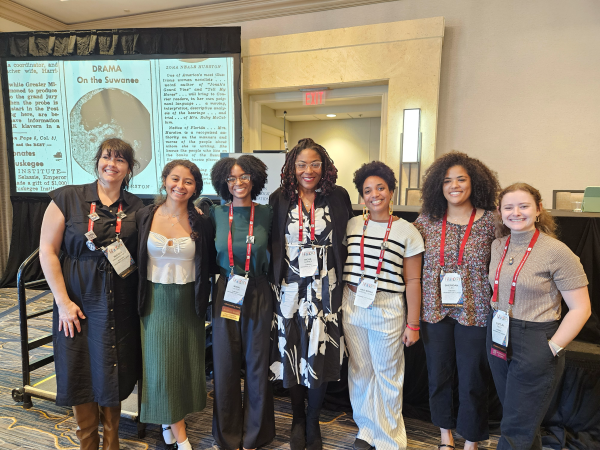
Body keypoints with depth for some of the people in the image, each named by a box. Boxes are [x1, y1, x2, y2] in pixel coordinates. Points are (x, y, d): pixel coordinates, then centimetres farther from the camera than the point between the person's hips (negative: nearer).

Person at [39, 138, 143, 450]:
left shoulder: (136, 207, 2)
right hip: (79, 299, -1)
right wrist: (63, 301, -9)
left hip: (120, 303, 1)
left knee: (112, 374, 11)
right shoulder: (67, 198, -4)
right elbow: (47, 251, -5)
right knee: (81, 373, 9)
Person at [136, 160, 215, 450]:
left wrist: (201, 296, -3)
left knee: (185, 363, 11)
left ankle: (169, 421, 39)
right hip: (155, 302, 0)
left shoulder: (201, 224, -6)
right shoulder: (145, 216, -5)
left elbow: (208, 265, 4)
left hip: (187, 303, 1)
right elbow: (134, 259, 3)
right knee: (160, 365, 3)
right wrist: (138, 294, 1)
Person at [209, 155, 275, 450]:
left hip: (257, 296, -1)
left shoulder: (266, 214, -4)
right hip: (225, 295, 1)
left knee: (257, 365, 11)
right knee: (225, 366, 11)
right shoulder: (216, 214, -1)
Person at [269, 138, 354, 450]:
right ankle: (298, 420, 35)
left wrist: (344, 281, -2)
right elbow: (271, 244, 4)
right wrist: (274, 282, -1)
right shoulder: (279, 200, 2)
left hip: (325, 291, 0)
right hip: (289, 290, 1)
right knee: (292, 355, 9)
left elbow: (348, 240, 3)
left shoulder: (338, 197, 0)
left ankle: (313, 423, 30)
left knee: (319, 356, 3)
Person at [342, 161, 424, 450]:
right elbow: (342, 266, 10)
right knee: (359, 371, 14)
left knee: (387, 375, 8)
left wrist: (413, 323, -4)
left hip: (387, 309, -3)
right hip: (352, 306, 3)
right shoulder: (352, 225, 4)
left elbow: (412, 280, -3)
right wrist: (338, 305, 6)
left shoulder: (407, 231, -3)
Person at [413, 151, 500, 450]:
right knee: (438, 375, 16)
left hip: (475, 311, -2)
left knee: (472, 380, 10)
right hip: (435, 310, 2)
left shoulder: (489, 221, -5)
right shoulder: (427, 220, 0)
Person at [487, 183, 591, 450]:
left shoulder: (556, 252, -14)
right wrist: (495, 322, 8)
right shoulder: (498, 246, 3)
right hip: (498, 338, 6)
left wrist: (552, 349, -14)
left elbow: (581, 308, -13)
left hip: (534, 343, -5)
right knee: (517, 416, 21)